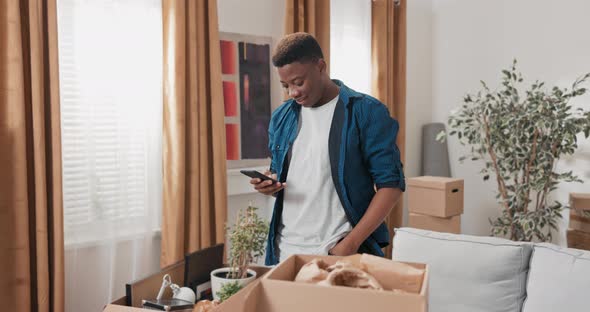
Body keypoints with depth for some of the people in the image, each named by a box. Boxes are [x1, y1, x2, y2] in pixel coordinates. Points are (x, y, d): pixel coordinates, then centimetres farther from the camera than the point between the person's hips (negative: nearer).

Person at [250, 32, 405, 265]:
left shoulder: (366, 112, -8)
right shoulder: (281, 117, 7)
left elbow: (391, 184, -10)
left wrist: (351, 243, -16)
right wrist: (268, 184, -6)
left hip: (340, 250, -4)